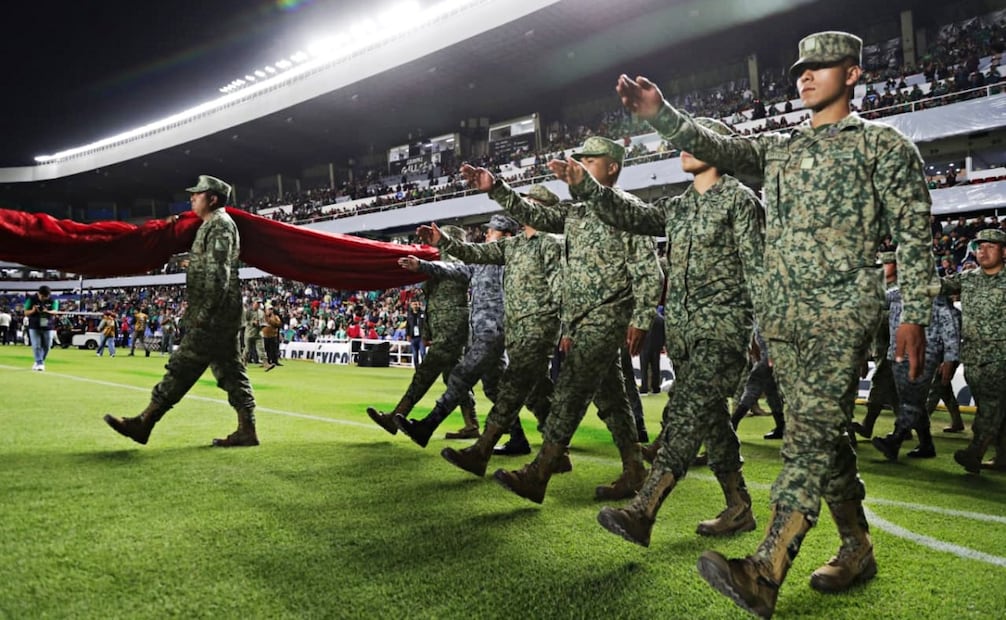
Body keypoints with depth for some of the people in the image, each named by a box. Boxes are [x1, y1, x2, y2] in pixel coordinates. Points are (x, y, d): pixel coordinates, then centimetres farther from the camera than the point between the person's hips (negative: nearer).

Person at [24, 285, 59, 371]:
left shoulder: (53, 300, -3)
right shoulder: (31, 299, -4)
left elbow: (55, 311, -12)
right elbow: (26, 313, -1)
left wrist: (47, 311, -34)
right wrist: (33, 311, -23)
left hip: (48, 327, 1)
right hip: (34, 327, -1)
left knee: (46, 346, 6)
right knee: (36, 345, -9)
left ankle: (39, 362, 24)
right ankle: (39, 363, -9)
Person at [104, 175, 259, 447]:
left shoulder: (219, 224, -9)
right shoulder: (214, 225, 23)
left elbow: (217, 274, -18)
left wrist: (202, 314, -21)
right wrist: (194, 313, 21)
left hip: (213, 316, -10)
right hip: (223, 318, 10)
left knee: (181, 367, -6)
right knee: (230, 372, 8)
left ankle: (143, 424, -1)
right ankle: (247, 430, 9)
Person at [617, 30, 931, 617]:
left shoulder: (884, 143, 6)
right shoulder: (778, 149, 21)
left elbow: (914, 234, 1)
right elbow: (714, 146, 7)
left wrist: (915, 316, -7)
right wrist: (660, 112, -8)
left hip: (842, 311, -6)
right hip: (783, 315, 6)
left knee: (811, 432, -15)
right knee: (824, 433, 11)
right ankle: (858, 550, 25)